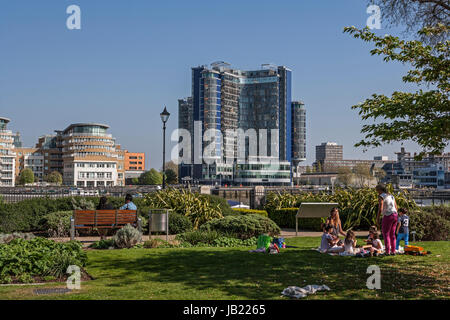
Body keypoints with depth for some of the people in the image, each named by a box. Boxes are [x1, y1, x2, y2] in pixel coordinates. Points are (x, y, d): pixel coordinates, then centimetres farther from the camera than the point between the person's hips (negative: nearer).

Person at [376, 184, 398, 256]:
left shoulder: (381, 197, -8)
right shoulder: (391, 196, 17)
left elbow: (380, 209, -17)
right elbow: (396, 207, 18)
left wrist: (377, 219, -12)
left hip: (388, 216, -8)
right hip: (395, 216, 8)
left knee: (386, 234, -1)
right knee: (392, 234, 13)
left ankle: (387, 252, -5)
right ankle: (393, 251, 12)